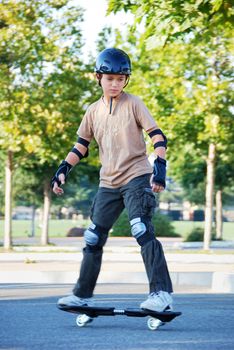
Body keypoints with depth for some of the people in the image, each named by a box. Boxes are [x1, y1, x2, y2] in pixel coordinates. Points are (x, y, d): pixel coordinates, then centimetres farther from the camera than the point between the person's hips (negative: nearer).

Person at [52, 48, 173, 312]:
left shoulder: (133, 103, -2)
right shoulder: (94, 111, 11)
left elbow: (156, 135, -7)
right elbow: (81, 145, 16)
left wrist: (160, 166, -20)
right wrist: (63, 170, 4)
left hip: (137, 178, -6)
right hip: (108, 183, 6)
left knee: (142, 232, -21)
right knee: (93, 239, 8)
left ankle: (161, 292, -23)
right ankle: (82, 295, 19)